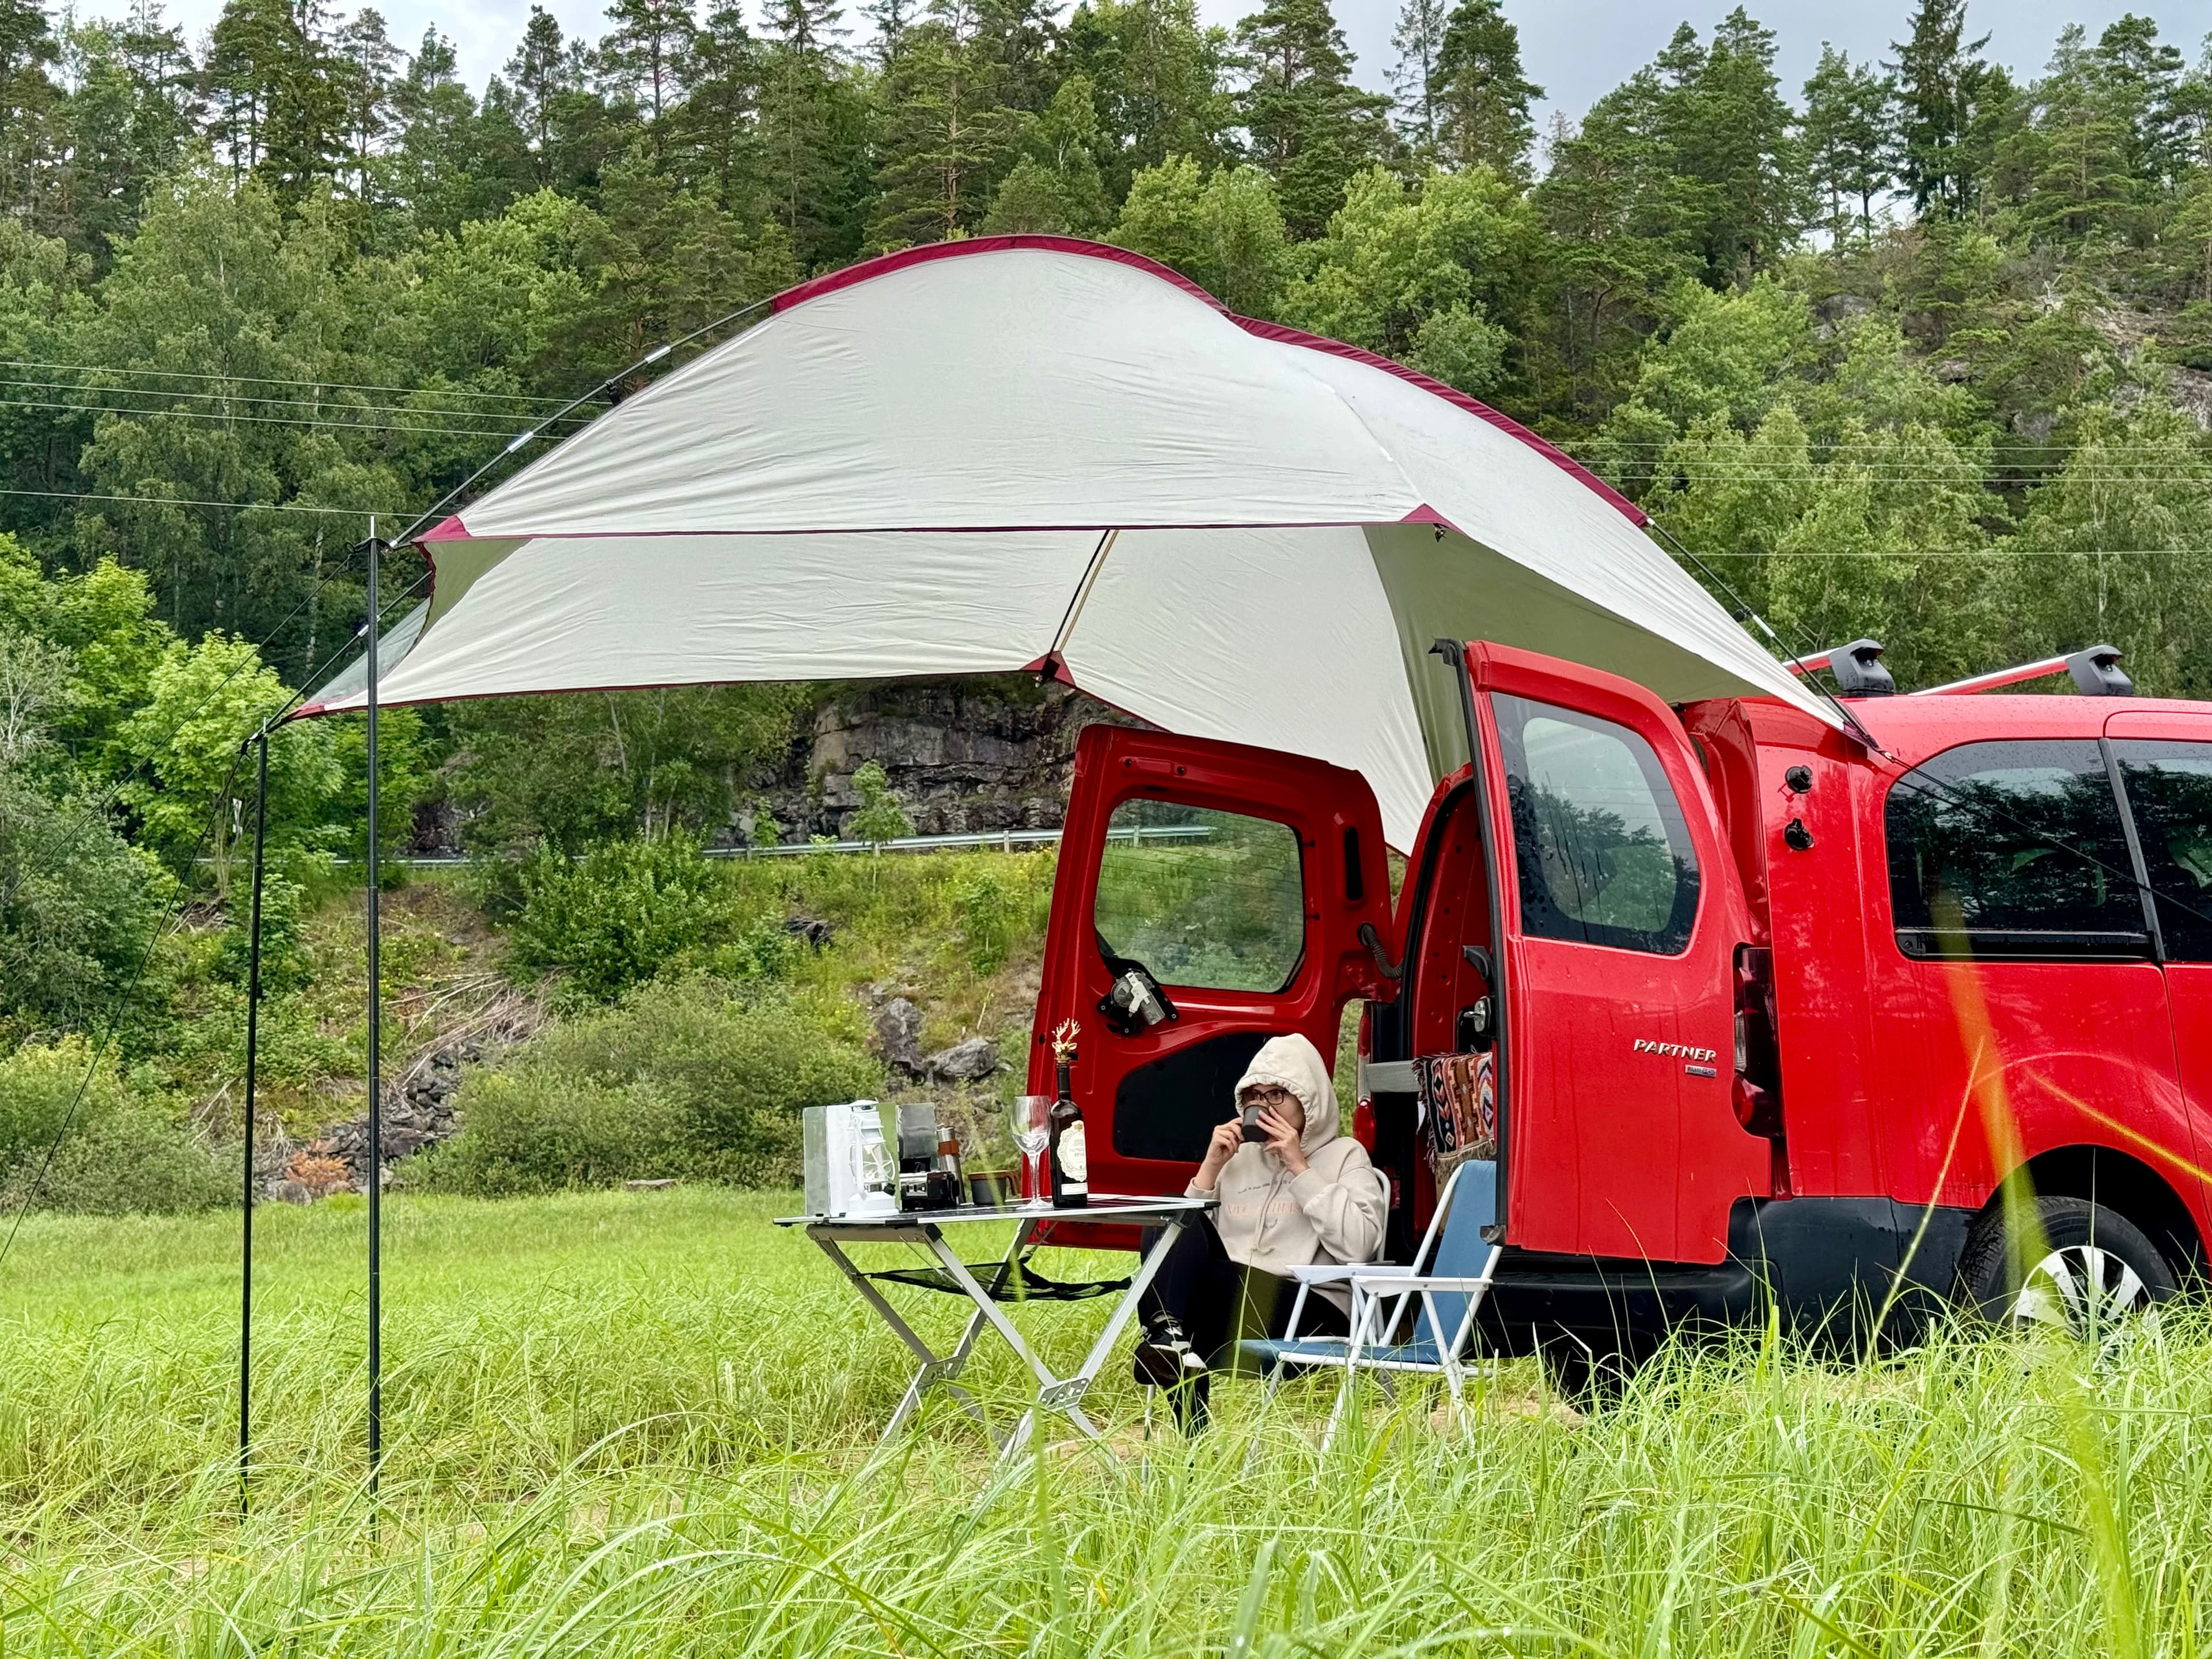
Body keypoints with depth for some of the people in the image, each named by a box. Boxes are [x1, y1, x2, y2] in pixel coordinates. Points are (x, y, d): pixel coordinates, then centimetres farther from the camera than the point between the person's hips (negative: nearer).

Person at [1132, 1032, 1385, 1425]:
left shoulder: (1344, 1155, 11)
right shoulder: (1239, 1157, 24)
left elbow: (1357, 1247, -9)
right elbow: (1184, 1239, 14)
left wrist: (1300, 1169, -6)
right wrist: (1212, 1166, 5)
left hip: (1311, 1314, -5)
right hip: (1231, 1304, 5)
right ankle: (1168, 1332, -41)